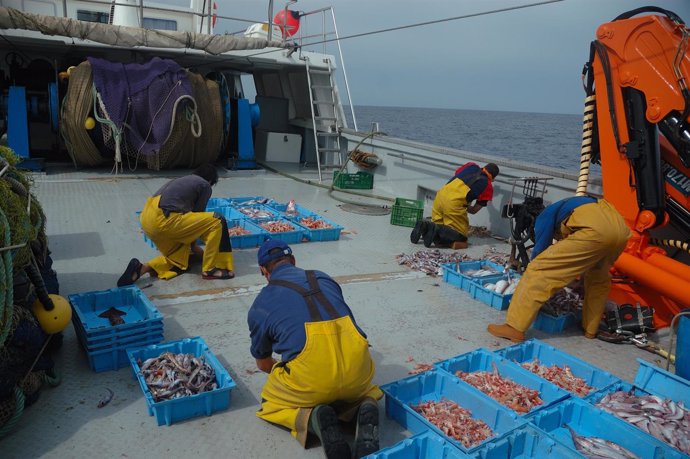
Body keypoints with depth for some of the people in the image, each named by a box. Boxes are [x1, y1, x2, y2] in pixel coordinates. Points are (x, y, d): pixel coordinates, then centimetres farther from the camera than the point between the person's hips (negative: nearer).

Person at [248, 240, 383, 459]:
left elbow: (263, 363, 28)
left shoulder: (260, 305, 14)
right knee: (363, 389, 38)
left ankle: (310, 418, -3)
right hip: (357, 368, 3)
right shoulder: (324, 279, 22)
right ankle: (365, 408, 3)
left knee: (270, 404, 27)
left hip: (310, 378, -3)